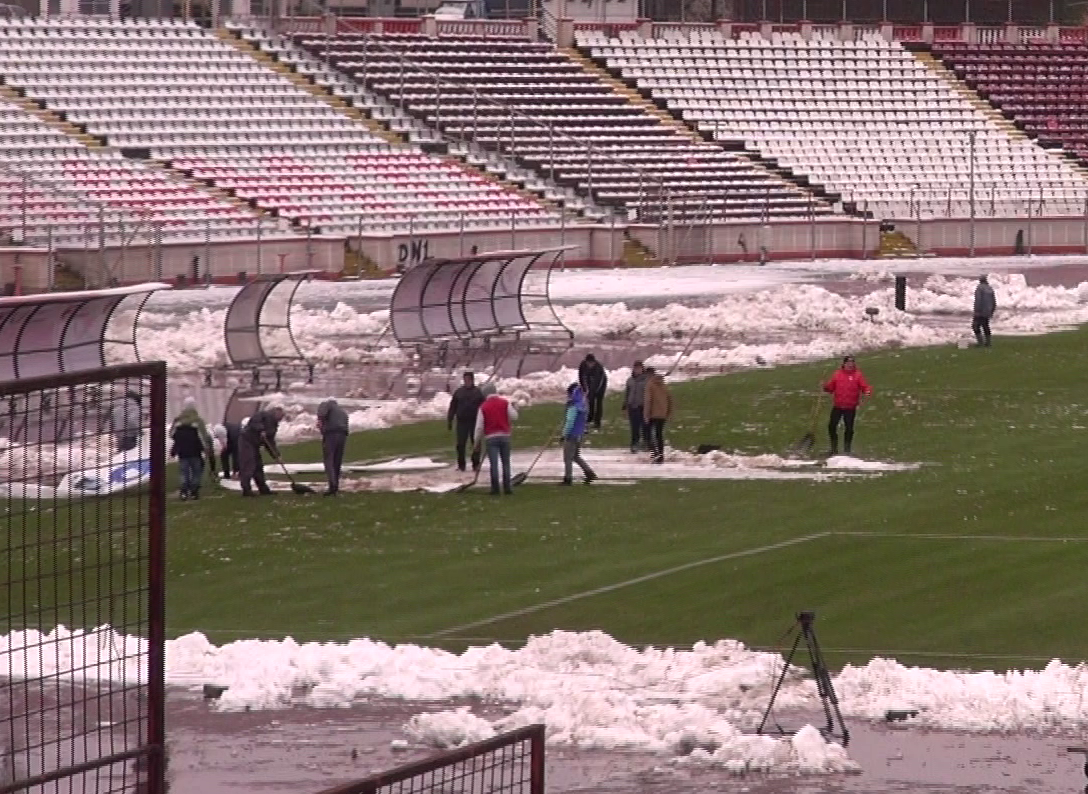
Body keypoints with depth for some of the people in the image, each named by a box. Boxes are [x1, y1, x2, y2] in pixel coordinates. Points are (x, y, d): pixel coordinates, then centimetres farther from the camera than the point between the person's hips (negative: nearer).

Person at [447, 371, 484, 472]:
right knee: (460, 444, -2)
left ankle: (476, 464, 12)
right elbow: (452, 407, 9)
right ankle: (461, 465, 5)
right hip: (462, 421, 1)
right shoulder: (459, 392, 7)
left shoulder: (478, 392, 3)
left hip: (475, 422, -1)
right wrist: (449, 421, 4)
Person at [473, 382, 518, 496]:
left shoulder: (483, 407, 0)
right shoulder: (505, 403, 3)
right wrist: (514, 408, 19)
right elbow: (513, 417, -3)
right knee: (506, 463, 8)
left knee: (494, 464, -3)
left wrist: (477, 442, 8)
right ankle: (507, 487, 6)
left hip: (491, 438, -2)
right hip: (504, 435, 2)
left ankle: (495, 489, -5)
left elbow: (479, 426, -1)